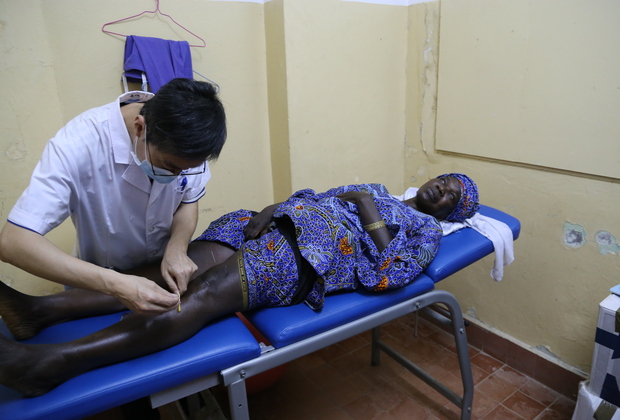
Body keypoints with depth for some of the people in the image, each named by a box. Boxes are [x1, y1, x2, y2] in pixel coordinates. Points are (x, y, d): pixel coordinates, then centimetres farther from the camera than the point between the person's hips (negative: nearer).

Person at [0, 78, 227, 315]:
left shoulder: (186, 142, -23)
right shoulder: (79, 144, -33)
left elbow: (189, 201, -8)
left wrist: (177, 248, -28)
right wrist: (115, 284, -46)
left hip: (168, 271, 2)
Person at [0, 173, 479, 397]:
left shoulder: (427, 229, 17)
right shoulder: (378, 189, 34)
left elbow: (392, 275, -4)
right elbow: (314, 193, 21)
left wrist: (368, 210, -3)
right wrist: (268, 209, 2)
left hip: (325, 251, -6)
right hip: (288, 224, 7)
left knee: (209, 292, -26)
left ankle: (54, 362, -31)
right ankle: (42, 310, -13)